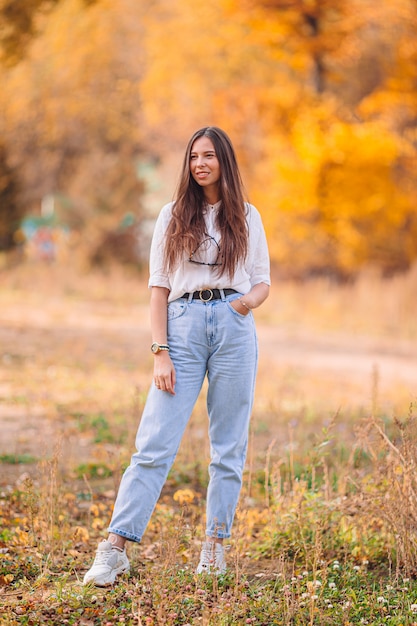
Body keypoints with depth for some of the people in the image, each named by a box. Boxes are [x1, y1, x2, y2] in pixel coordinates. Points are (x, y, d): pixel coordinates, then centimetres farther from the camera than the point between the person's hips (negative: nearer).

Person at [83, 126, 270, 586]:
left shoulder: (246, 217, 11)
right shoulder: (173, 216, 9)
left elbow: (262, 282, 13)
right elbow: (159, 288, 6)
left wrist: (250, 300, -12)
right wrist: (160, 352, -4)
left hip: (234, 328, 1)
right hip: (184, 327, -1)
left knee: (229, 445, 3)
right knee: (155, 442, -8)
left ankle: (214, 547, 11)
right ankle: (115, 548, -10)